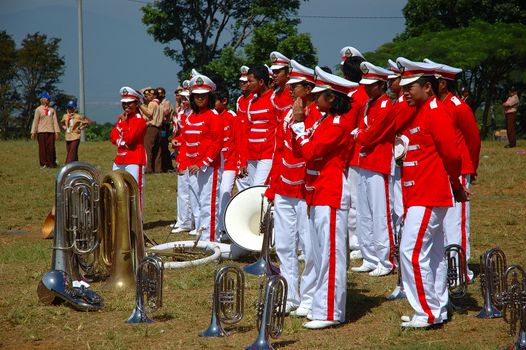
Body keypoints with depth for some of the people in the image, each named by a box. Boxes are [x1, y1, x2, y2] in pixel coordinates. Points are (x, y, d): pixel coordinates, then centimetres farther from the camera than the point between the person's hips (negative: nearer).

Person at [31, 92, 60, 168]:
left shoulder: (52, 110, 15)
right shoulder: (38, 109, 4)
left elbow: (55, 121, 11)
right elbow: (35, 121, 1)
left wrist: (57, 131, 3)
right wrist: (33, 132, -5)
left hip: (51, 131, 3)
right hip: (41, 131, -3)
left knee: (51, 147, -1)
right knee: (42, 147, -2)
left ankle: (51, 163, 6)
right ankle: (43, 163, 2)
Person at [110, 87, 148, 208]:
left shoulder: (140, 120, -10)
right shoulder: (121, 117, 16)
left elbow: (129, 138, -18)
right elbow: (113, 136, 9)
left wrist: (124, 121, -11)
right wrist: (123, 143, -9)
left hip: (134, 161, -8)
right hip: (119, 159, 8)